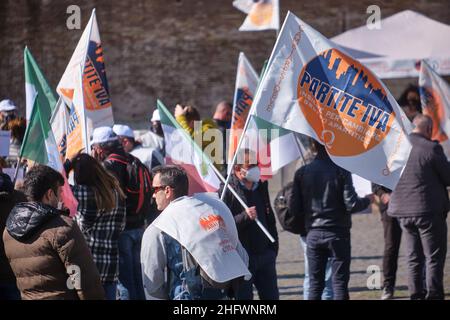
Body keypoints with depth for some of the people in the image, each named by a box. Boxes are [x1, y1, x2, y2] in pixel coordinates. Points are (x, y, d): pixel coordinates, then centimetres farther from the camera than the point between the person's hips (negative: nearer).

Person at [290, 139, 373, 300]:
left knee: (315, 285, 9)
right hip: (338, 233, -3)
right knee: (340, 284, 2)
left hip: (313, 234, 3)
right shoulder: (341, 171, -9)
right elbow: (351, 205, -14)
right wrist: (367, 200, 5)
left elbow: (295, 208, 0)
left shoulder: (302, 172, 0)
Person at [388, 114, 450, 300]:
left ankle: (416, 295, 15)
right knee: (434, 257, 1)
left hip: (402, 209, 6)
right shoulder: (431, 148, -14)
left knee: (413, 257, 14)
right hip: (428, 211, -6)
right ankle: (434, 295, -2)